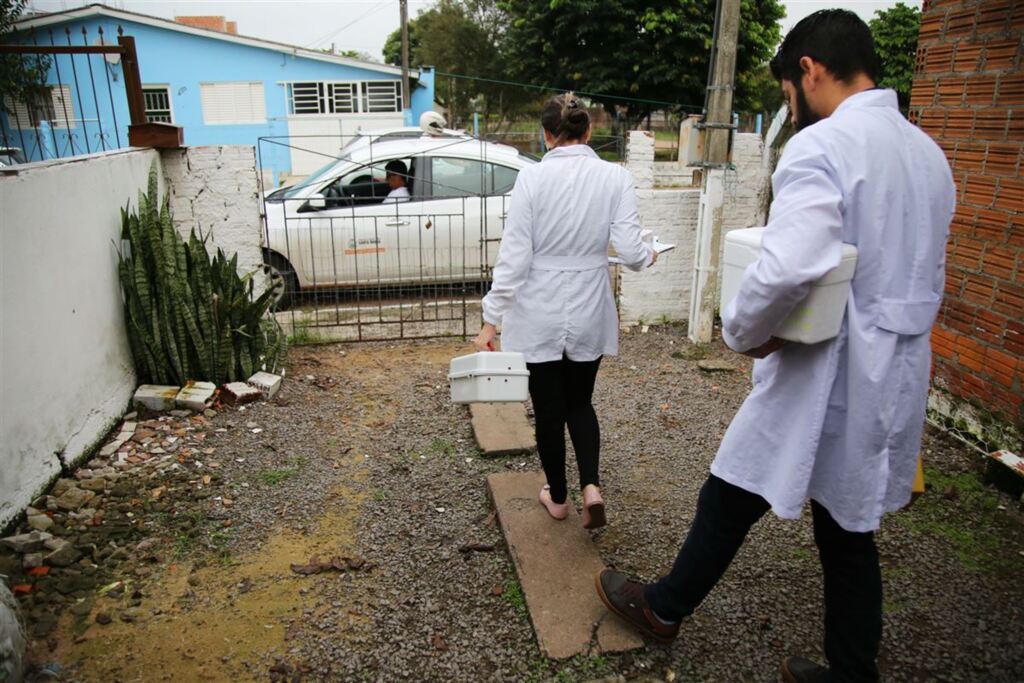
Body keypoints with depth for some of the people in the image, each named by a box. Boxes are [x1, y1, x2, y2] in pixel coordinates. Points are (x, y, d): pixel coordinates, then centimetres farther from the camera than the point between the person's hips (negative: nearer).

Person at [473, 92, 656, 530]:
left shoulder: (532, 178, -11)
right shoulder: (615, 177, -6)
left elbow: (514, 257, -13)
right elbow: (631, 252, -10)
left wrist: (491, 320, -8)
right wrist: (648, 257, 13)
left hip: (540, 315, -2)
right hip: (589, 313, 2)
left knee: (548, 409, 15)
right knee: (580, 402, 24)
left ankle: (558, 497, 32)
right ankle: (591, 486, 7)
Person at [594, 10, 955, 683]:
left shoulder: (822, 146, -18)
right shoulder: (929, 153, 11)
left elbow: (787, 267, -33)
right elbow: (926, 278, 19)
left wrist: (743, 330, -16)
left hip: (825, 381, -8)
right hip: (897, 381, 8)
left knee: (730, 501, 12)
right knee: (851, 530, 19)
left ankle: (664, 607, 34)